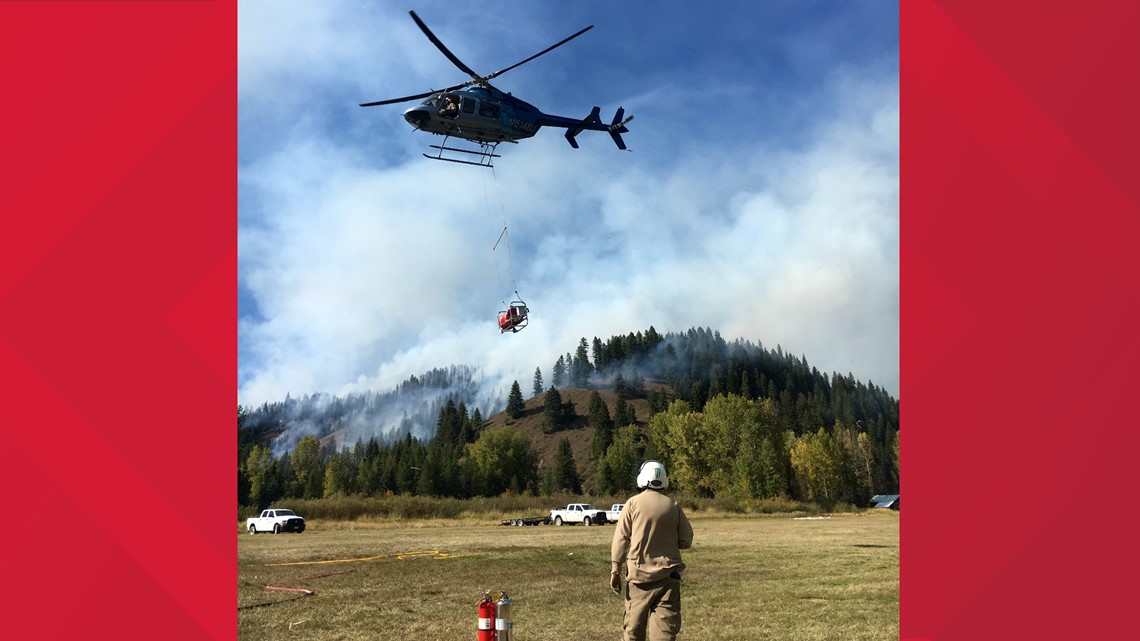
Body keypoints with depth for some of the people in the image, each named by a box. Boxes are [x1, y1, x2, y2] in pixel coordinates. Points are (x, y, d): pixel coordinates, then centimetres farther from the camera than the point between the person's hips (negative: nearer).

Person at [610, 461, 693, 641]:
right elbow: (686, 541, 5)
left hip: (639, 574, -1)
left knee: (634, 626, 13)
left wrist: (615, 571, -2)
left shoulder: (633, 503, -4)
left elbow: (621, 539, -6)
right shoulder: (673, 506, 1)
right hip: (668, 576, 1)